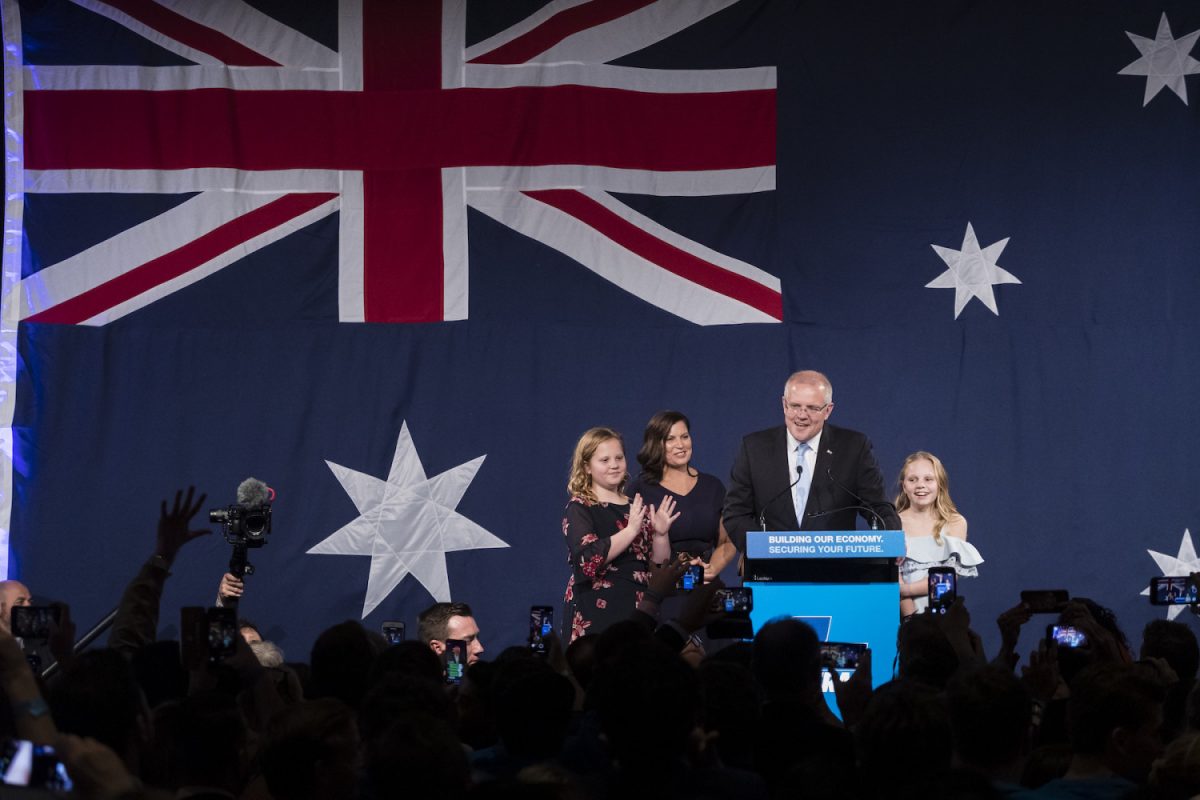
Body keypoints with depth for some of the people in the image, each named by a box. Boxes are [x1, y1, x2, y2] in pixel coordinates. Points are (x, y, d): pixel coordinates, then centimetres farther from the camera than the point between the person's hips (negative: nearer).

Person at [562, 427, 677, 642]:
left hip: (639, 611, 5)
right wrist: (631, 530, -18)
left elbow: (659, 566, 14)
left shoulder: (636, 509, 16)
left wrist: (661, 534, -4)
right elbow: (588, 558, -17)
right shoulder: (578, 509, 0)